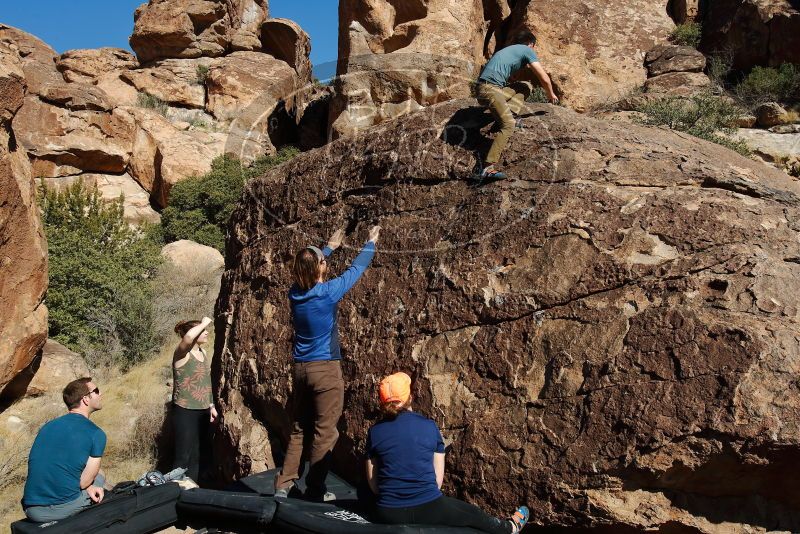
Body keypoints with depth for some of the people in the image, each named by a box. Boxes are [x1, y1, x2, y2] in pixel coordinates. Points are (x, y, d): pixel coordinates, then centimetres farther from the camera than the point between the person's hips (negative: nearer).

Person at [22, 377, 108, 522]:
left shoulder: (47, 426, 11)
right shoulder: (96, 434, -7)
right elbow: (83, 481, -7)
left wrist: (88, 486, 6)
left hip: (31, 511, 5)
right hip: (64, 509, -5)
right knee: (99, 477, 24)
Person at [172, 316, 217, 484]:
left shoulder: (203, 353, 9)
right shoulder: (182, 353, -14)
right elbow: (188, 337, -38)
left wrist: (211, 405, 17)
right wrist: (204, 323, -23)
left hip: (203, 412, 8)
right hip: (185, 412, -8)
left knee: (201, 455, 13)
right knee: (184, 456, -3)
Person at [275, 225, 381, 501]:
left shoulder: (295, 292, 1)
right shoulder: (329, 292, -15)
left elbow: (309, 266, 23)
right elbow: (356, 269, 1)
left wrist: (330, 246, 36)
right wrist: (371, 243, 17)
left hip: (300, 368, 6)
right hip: (325, 369, -6)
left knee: (299, 429, 16)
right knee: (324, 432, 5)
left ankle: (283, 484, 18)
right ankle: (315, 490, 12)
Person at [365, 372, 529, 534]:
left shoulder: (374, 432, -1)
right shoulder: (429, 426, -4)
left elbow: (373, 484, 4)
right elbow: (438, 478, 1)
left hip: (389, 514, 1)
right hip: (428, 508, 0)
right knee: (473, 514, 26)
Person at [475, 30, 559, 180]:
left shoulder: (509, 49, 29)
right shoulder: (527, 50, 6)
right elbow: (544, 78, 4)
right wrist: (551, 94, 23)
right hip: (489, 89, -8)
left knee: (526, 87, 19)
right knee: (508, 125, -18)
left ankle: (508, 113, -3)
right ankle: (489, 167, -28)